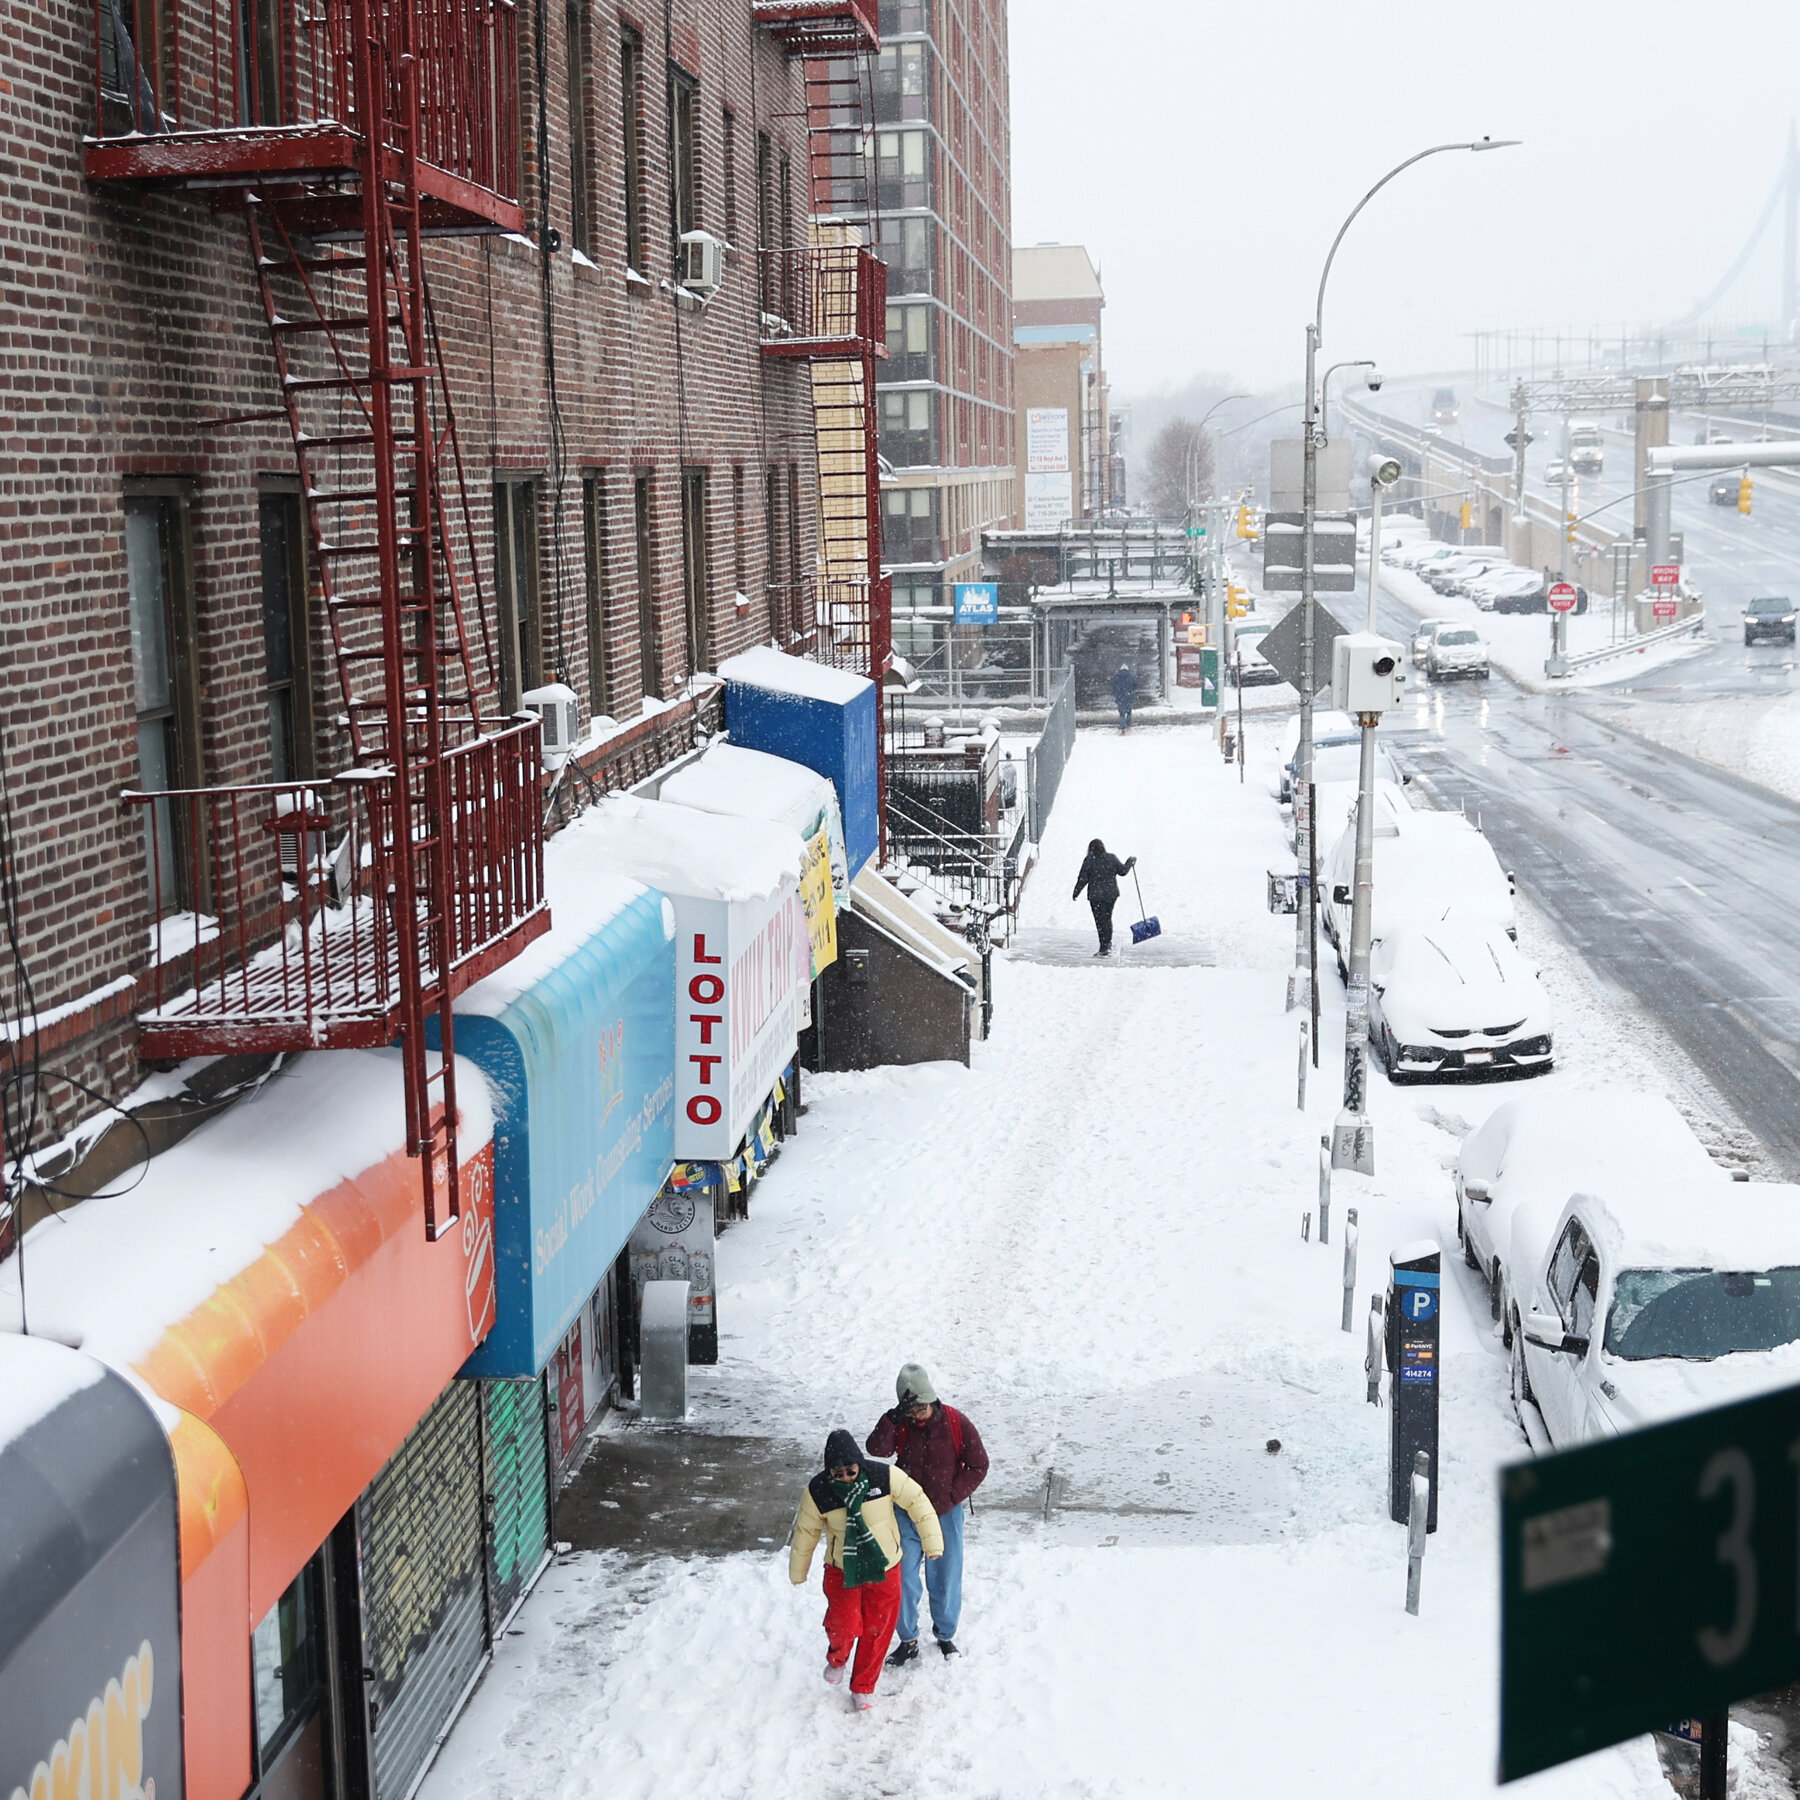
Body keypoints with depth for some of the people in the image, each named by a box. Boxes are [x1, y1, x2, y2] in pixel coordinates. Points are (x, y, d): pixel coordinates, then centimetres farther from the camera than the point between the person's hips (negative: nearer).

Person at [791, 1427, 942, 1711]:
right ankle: (836, 1660, 21)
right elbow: (806, 1532, -1)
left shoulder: (884, 1477, -19)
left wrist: (932, 1541, -7)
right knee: (843, 1624, -15)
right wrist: (798, 1572, 10)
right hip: (842, 1571, -1)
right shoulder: (818, 1491, -16)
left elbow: (917, 1502, -8)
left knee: (877, 1632, 5)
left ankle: (863, 1688, 26)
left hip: (884, 1570, 1)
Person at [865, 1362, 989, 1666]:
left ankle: (945, 1635, 30)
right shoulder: (899, 1424, -8)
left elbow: (978, 1466, -6)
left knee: (945, 1580, 9)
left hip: (945, 1514, -1)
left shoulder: (956, 1424, -13)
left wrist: (947, 1500, -12)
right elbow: (877, 1449, -26)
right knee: (903, 1578, 1)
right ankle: (908, 1641, 16)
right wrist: (894, 1417, -37)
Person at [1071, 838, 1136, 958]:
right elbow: (1123, 871, 8)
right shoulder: (1111, 858, -1)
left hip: (1096, 896, -3)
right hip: (1111, 894, 3)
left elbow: (1083, 879, -7)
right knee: (1107, 918, 18)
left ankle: (1104, 947, -2)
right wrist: (1130, 861, 25)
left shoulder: (1088, 860, -8)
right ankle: (1108, 944, 23)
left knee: (1100, 921, 1)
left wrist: (1076, 893, 4)